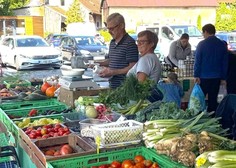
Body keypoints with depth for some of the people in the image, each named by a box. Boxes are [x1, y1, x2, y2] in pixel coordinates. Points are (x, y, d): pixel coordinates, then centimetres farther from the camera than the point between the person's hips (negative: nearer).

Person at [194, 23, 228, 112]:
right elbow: (225, 63, 6)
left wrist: (196, 75, -6)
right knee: (213, 99, 10)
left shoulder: (202, 44, -8)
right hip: (216, 77, 3)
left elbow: (197, 61, -9)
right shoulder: (222, 44, 3)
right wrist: (223, 78, 10)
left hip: (204, 76, -3)